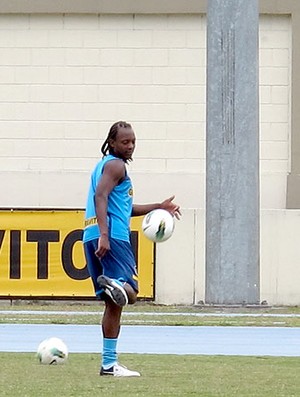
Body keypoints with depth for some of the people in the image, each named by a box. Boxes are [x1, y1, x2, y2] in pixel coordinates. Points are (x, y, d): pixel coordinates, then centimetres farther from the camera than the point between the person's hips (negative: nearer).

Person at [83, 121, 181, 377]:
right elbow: (100, 196, -18)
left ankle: (109, 363, 10)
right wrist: (104, 235, -27)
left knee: (114, 302, 11)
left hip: (94, 238, 9)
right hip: (112, 236, -9)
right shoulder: (115, 165, -3)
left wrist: (158, 208, 33)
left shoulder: (106, 164, 27)